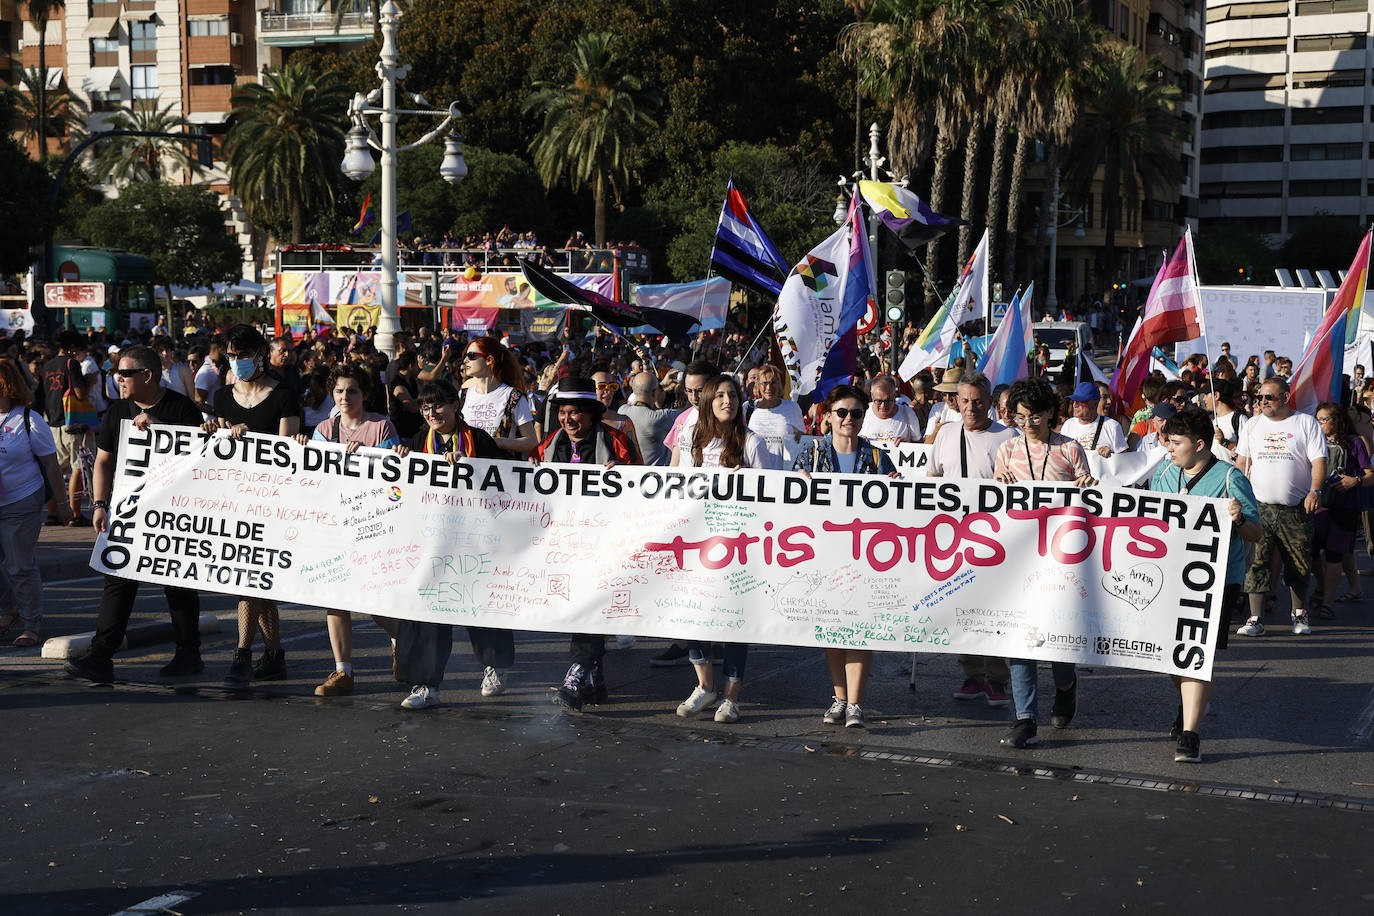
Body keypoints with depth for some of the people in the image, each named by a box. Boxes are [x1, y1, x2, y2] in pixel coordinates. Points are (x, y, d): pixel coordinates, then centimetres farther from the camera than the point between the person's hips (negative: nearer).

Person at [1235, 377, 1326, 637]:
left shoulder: (1306, 423, 2)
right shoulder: (1253, 425, 11)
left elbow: (1319, 460, -4)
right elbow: (1242, 461, 16)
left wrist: (1315, 491, -18)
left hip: (1296, 509, -1)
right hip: (1260, 507, 2)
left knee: (1299, 566, 7)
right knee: (1257, 563, -7)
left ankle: (1299, 614, 26)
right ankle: (1255, 620, -6)